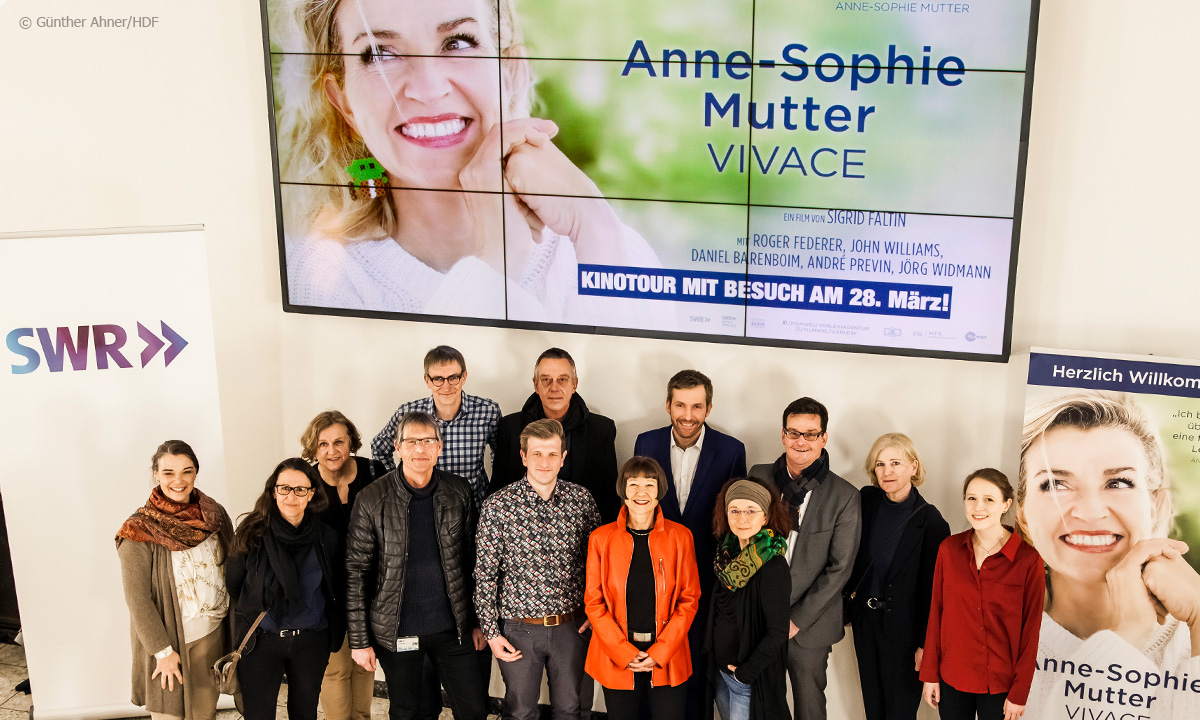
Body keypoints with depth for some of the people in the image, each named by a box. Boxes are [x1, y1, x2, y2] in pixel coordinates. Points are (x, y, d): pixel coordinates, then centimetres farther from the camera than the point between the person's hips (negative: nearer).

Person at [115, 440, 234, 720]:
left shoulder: (213, 514, 0)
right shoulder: (139, 529, -13)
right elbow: (137, 599, -12)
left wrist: (235, 631, 7)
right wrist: (163, 651, -13)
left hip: (212, 636, 4)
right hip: (167, 641, -3)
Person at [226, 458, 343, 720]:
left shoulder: (326, 537, -2)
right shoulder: (253, 532, -8)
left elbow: (335, 591, 9)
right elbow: (232, 584, 2)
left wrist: (335, 634, 8)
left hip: (312, 641, 2)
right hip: (260, 641, -2)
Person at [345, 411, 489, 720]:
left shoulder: (459, 493, -2)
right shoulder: (372, 501, -9)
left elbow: (472, 560, 6)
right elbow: (356, 573, -6)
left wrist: (477, 621, 6)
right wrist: (359, 640, -7)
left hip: (453, 627, 2)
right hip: (397, 632, -2)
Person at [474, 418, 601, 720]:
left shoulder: (582, 499, -4)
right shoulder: (497, 506, -11)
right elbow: (485, 575, -6)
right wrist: (491, 632, -6)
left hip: (572, 627, 2)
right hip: (519, 629, -2)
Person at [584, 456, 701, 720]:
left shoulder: (680, 536, 1)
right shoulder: (601, 538, 1)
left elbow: (689, 599, 1)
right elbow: (594, 602, 1)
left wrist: (660, 652, -8)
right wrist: (624, 652, -8)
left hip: (668, 656, 0)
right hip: (616, 656, 0)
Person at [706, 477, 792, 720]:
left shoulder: (772, 566, -22)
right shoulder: (729, 553, 0)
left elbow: (778, 632, -20)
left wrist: (745, 673, -16)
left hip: (750, 680, -7)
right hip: (719, 668, 7)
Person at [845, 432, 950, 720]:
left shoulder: (930, 521, -17)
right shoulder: (866, 500, -4)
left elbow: (932, 588, -14)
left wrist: (925, 643, -12)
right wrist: (851, 595, 6)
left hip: (903, 626, -4)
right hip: (866, 620, 5)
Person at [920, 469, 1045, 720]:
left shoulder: (1028, 560, -12)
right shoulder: (949, 549, -3)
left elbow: (1030, 631, -8)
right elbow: (936, 613, 3)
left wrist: (1019, 694, -7)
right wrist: (930, 674, 4)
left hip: (1000, 684, -3)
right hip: (952, 679, 3)